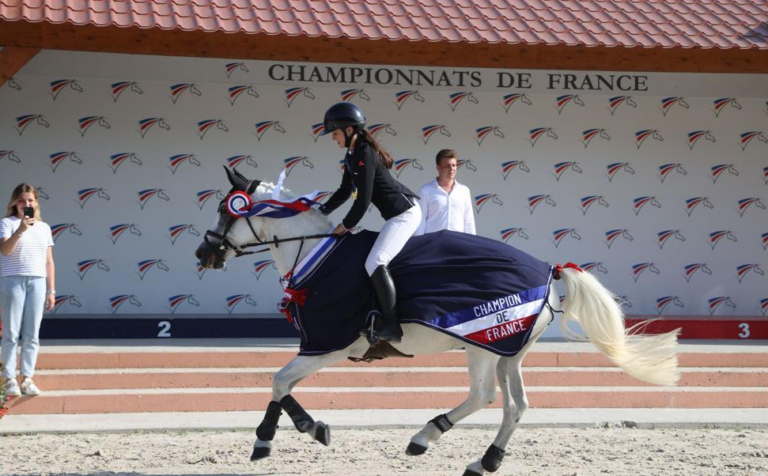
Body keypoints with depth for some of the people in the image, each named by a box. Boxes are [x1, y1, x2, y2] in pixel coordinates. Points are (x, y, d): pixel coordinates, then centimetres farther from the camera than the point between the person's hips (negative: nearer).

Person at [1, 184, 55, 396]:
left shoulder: (44, 227, 14)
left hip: (37, 282, 4)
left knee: (32, 335, 4)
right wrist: (20, 230, -29)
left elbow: (49, 261, 15)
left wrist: (51, 290, 11)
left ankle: (28, 379, 7)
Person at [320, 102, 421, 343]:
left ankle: (391, 325, -25)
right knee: (376, 263, 19)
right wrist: (321, 212, 17)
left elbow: (363, 200, -20)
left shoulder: (364, 155, -19)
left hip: (405, 213, -11)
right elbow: (345, 191, 23)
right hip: (398, 214, 11)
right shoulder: (352, 156, 12)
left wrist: (345, 226, -8)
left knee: (374, 263, -23)